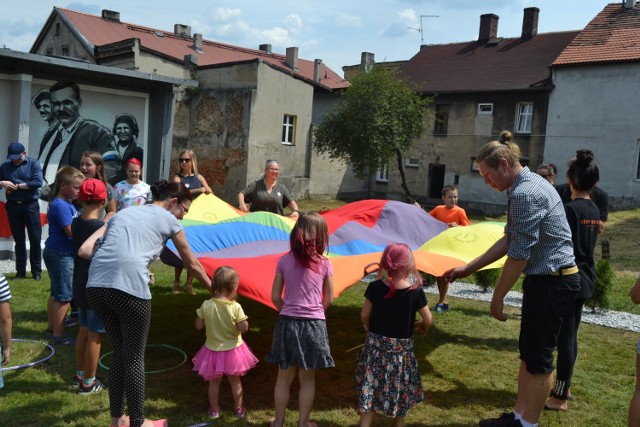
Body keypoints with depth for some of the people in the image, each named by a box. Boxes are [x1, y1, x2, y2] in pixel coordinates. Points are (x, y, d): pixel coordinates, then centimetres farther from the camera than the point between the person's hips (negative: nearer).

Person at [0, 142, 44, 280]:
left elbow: (38, 182, -16)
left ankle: (37, 271, 9)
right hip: (13, 206, 3)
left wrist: (17, 186, -14)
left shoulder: (34, 163, -3)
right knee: (19, 240, 9)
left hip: (30, 205, -3)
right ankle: (20, 271, 17)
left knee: (35, 238, -1)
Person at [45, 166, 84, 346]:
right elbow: (72, 232, -25)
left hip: (58, 253, 10)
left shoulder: (66, 203, 11)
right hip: (61, 255, -10)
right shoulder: (61, 206, -21)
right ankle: (59, 334, 7)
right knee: (64, 296, -2)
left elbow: (72, 227, 20)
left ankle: (53, 327, 31)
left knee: (56, 293, 19)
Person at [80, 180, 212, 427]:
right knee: (134, 357, 11)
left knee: (119, 352, 21)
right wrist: (214, 290, 38)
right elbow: (192, 265, 25)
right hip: (130, 287, -5)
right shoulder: (168, 219, 15)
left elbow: (85, 250, 17)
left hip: (96, 285, 5)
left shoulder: (122, 213, 28)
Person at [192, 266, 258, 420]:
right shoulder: (236, 307, -22)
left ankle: (214, 410, 32)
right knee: (235, 381, 19)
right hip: (233, 350, -1)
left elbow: (198, 325, -6)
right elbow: (244, 328, -18)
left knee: (214, 382, 20)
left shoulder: (206, 305, -15)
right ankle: (239, 409, 31)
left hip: (213, 350, 1)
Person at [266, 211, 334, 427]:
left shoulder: (284, 261, -3)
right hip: (314, 325, -1)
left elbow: (275, 297, 0)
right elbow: (328, 300, 1)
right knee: (307, 379, 14)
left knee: (284, 377, 16)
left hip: (287, 323, 1)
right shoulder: (324, 264, -6)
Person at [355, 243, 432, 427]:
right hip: (401, 348, -1)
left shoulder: (375, 287, -10)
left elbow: (364, 315, -4)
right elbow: (428, 320, -6)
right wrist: (422, 328, 16)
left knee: (369, 390, 10)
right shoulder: (415, 291, -12)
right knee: (400, 391, 17)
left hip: (375, 345, 1)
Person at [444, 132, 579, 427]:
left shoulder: (524, 193, -21)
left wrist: (497, 297, -10)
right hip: (546, 279, 10)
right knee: (528, 351, 17)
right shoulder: (529, 184, 11)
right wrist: (468, 269, 15)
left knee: (538, 356, 3)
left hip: (551, 282, -10)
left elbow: (518, 255, -21)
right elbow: (509, 241, 15)